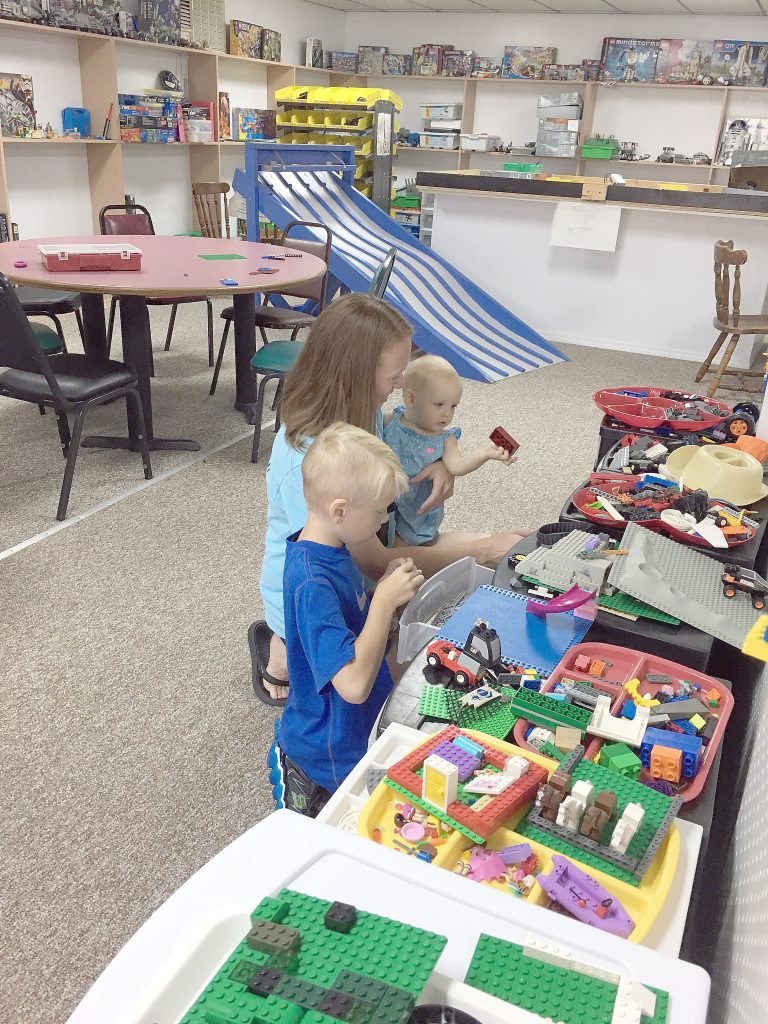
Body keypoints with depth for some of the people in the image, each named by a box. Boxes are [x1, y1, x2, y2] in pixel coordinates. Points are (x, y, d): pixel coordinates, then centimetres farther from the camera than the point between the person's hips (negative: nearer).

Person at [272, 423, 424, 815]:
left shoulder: (331, 551, -2)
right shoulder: (310, 582, -30)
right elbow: (354, 685, -34)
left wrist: (387, 588, -5)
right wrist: (385, 599, -28)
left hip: (353, 730, 9)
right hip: (330, 757, -9)